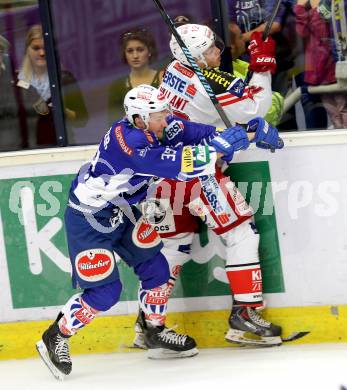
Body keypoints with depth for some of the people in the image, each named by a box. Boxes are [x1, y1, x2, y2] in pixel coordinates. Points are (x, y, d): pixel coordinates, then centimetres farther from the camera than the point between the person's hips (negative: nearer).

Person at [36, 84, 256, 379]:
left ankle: (155, 333, 25)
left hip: (122, 211, 9)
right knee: (105, 290, -8)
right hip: (89, 219, -9)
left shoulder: (154, 126, -8)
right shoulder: (128, 141, -33)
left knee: (155, 266, 8)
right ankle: (55, 337, 10)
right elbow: (175, 164, -38)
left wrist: (226, 136, -23)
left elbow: (188, 132, -8)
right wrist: (217, 149, -36)